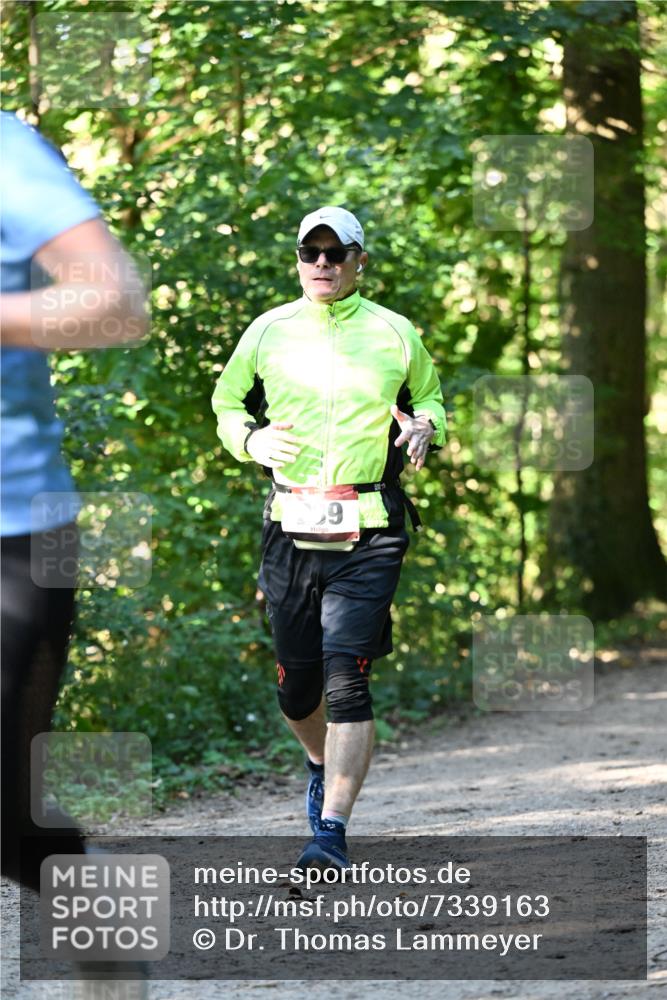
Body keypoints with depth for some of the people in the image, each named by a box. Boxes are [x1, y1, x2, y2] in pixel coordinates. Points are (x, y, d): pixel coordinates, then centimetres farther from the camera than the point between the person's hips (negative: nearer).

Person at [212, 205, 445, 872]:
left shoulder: (394, 334, 6)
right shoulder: (268, 332, 8)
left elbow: (429, 396, 21)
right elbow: (226, 404, 18)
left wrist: (424, 425, -2)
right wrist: (251, 437, -3)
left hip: (368, 534, -2)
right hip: (290, 528, 2)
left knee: (346, 678, -15)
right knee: (297, 687, 9)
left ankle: (332, 832, -15)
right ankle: (322, 765, 43)